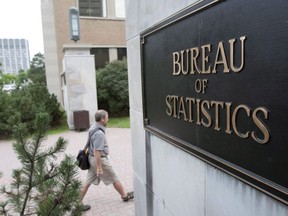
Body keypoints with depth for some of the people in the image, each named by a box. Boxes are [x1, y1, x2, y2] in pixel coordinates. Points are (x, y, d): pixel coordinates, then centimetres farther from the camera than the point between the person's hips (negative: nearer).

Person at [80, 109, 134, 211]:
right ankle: (125, 196, 29)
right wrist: (99, 168, -22)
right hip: (99, 159, -9)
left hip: (92, 158, 9)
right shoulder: (99, 133, -27)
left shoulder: (93, 128, 3)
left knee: (88, 182, 15)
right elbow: (97, 151, -26)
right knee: (114, 179, 11)